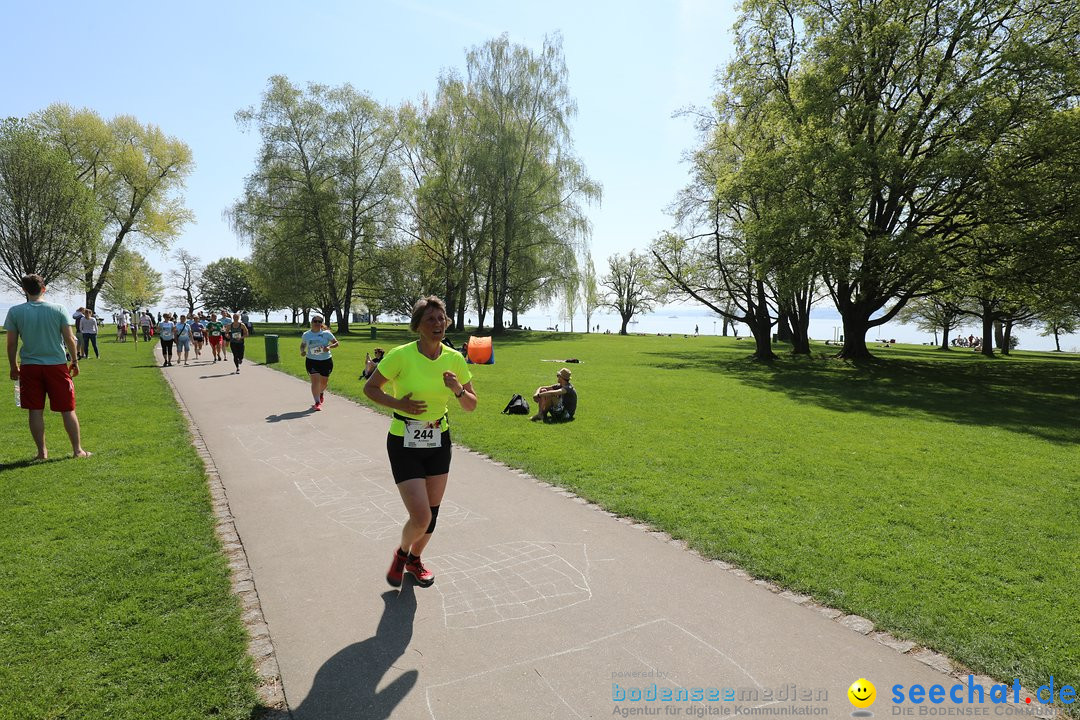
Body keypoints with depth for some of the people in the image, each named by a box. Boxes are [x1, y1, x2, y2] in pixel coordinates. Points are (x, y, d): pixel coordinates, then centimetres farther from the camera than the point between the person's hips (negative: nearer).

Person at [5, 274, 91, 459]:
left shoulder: (15, 312, -1)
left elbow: (11, 344, 1)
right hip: (57, 365, -1)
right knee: (68, 410, 5)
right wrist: (75, 362, 9)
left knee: (35, 411, 8)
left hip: (29, 366, 1)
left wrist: (13, 367, 13)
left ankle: (42, 452, 12)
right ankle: (78, 449, 8)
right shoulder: (58, 310, -3)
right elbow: (69, 339, -3)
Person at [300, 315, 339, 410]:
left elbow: (336, 343, 1)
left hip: (326, 361, 0)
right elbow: (302, 345, 16)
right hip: (312, 361, 0)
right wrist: (302, 351, -6)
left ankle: (321, 393, 47)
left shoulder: (326, 333, -4)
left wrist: (329, 347, -19)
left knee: (324, 382, 12)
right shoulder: (306, 335, 1)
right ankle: (317, 403, -10)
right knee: (315, 380, -13)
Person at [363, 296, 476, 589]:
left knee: (432, 512, 13)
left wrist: (458, 389, -18)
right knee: (421, 518, -11)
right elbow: (369, 388, -4)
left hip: (439, 442, 4)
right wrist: (398, 403, -20)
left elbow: (471, 406, 3)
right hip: (404, 443, -4)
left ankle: (415, 560, 43)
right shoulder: (401, 355, -16)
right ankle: (401, 554, 25)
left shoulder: (454, 359, -4)